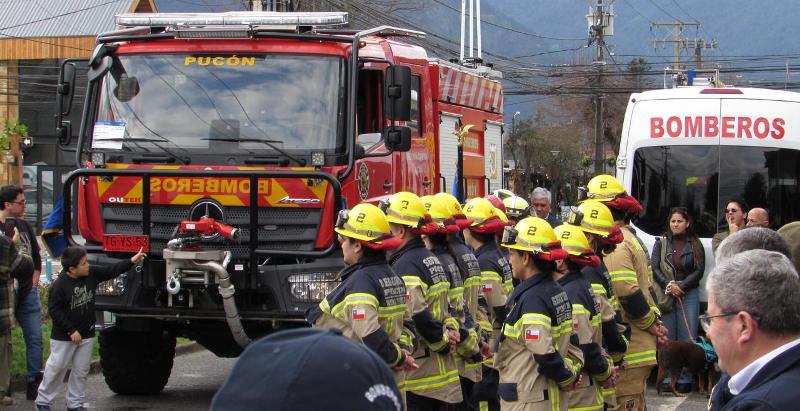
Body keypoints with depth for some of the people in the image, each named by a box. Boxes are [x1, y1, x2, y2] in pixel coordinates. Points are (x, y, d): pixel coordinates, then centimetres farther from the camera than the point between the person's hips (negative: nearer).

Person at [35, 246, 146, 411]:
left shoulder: (92, 274, -1)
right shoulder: (59, 285, -18)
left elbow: (111, 271, 7)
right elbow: (54, 310, -17)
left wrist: (132, 261, -2)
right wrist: (71, 330, -17)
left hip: (86, 335, 6)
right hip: (63, 337, -6)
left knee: (81, 370, 9)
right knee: (56, 369, 2)